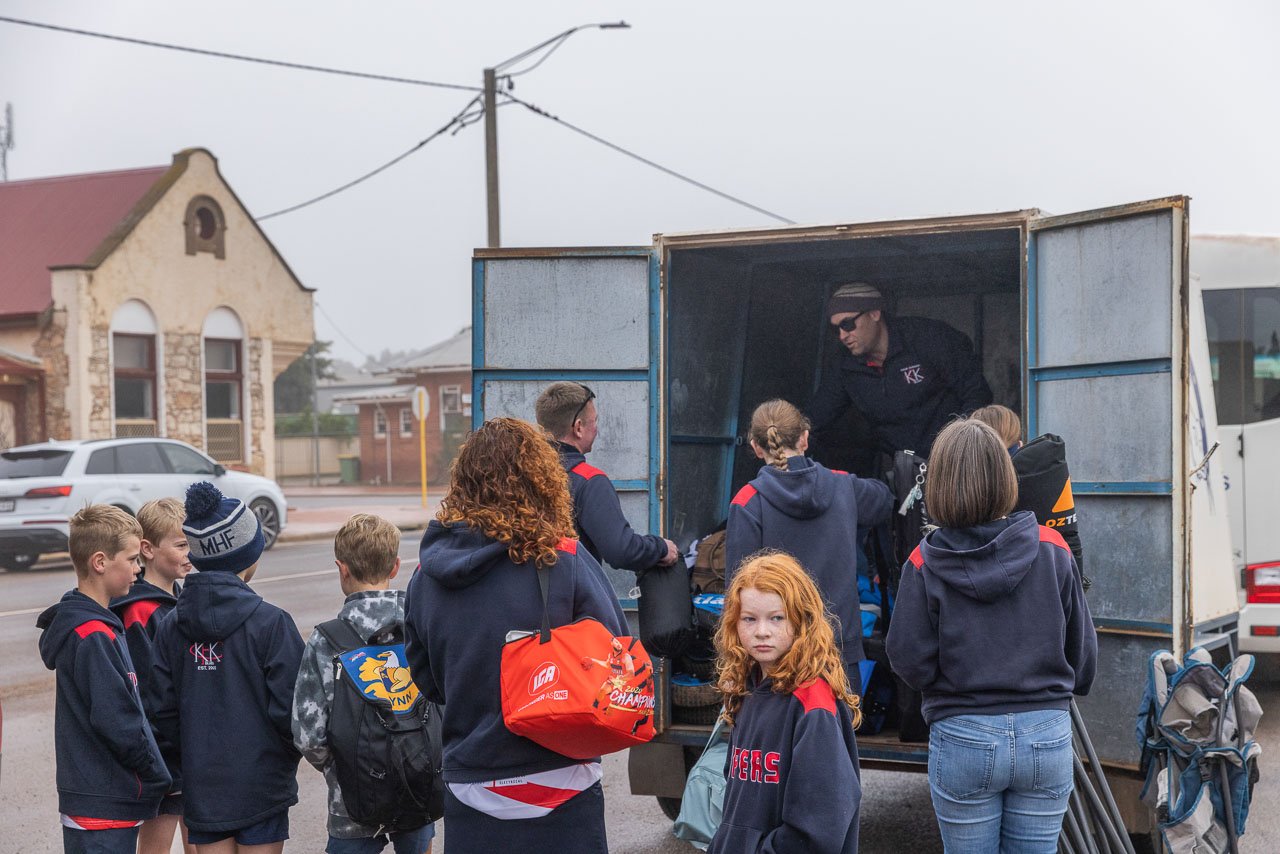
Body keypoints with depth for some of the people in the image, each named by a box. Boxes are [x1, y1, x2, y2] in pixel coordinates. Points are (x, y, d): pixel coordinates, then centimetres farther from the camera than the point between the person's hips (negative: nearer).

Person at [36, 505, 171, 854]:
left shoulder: (88, 625, 11)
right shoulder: (94, 637, -19)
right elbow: (118, 725, -22)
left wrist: (152, 775, 13)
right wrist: (157, 776, -9)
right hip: (105, 811, -10)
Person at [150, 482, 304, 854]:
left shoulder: (171, 627, 1)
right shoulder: (270, 622, -13)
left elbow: (164, 711, 3)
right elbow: (288, 708, -13)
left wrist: (187, 764, 15)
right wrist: (292, 752, 6)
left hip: (201, 786, 4)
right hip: (261, 787, -4)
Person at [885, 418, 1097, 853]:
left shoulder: (925, 562, -9)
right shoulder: (1052, 549, -4)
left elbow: (909, 658, -8)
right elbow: (1083, 649, 3)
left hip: (961, 737, -1)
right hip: (1047, 735, 2)